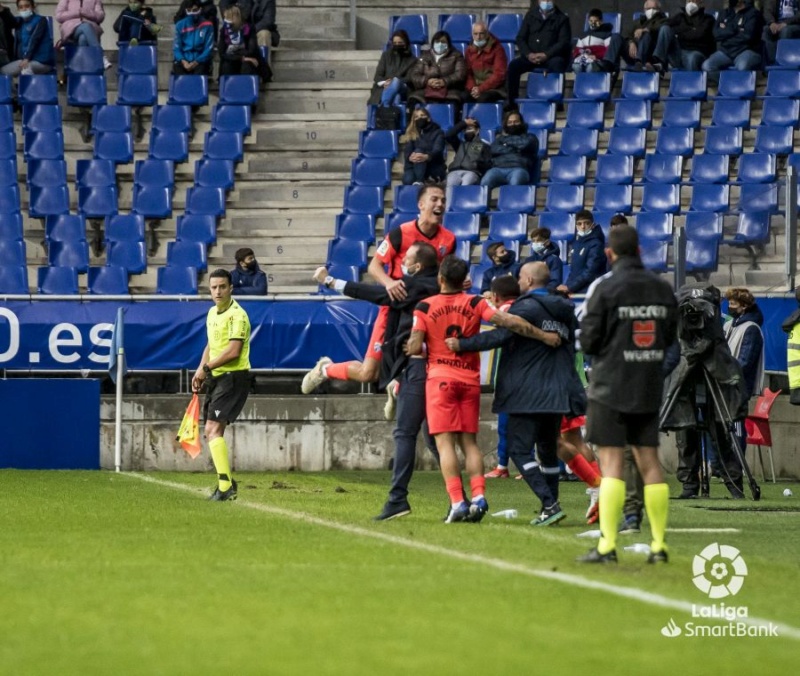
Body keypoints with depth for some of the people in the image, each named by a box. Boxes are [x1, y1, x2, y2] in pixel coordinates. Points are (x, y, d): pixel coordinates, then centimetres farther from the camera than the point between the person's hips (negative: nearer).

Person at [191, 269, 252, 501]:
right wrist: (201, 371, 13)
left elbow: (233, 351, -22)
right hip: (216, 378, 9)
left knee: (213, 429, -18)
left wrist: (206, 367, -15)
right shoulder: (212, 313, 14)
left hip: (233, 377, -9)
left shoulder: (237, 315, -14)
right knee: (211, 432, 13)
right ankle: (226, 482, 27)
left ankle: (226, 486, -20)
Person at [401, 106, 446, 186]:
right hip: (414, 168, 1)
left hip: (435, 169, -1)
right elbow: (407, 152, -3)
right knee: (407, 180, -33)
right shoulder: (411, 134, 11)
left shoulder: (437, 132, 3)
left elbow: (437, 150, -16)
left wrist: (426, 157, -40)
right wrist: (410, 157, -29)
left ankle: (419, 183, -38)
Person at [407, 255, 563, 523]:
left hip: (440, 378, -3)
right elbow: (508, 322, -9)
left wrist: (413, 347, 15)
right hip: (470, 379, 3)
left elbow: (414, 347, -9)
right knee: (469, 441, 11)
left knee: (445, 442, -5)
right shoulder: (475, 303, 0)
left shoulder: (424, 307, -4)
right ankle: (478, 496, -5)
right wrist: (544, 336, -2)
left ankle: (457, 502, -16)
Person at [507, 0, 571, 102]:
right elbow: (520, 38, 10)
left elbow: (564, 42, -5)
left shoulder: (561, 18, 5)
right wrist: (528, 54, -10)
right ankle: (512, 103, -21)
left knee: (557, 64, -37)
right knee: (513, 65, -24)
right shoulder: (531, 16, 15)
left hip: (552, 57, -3)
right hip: (531, 56, 3)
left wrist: (546, 55, -20)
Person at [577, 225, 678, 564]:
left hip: (611, 388, -5)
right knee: (649, 461, 9)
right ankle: (659, 545, 9)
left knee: (611, 463, -5)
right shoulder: (663, 289, 4)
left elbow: (588, 341, -10)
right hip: (649, 387, 5)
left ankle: (607, 545, -10)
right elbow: (669, 337, 11)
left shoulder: (606, 290, -11)